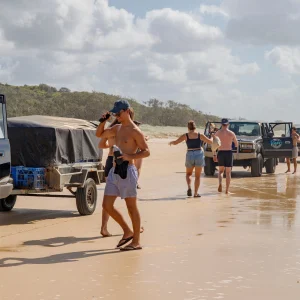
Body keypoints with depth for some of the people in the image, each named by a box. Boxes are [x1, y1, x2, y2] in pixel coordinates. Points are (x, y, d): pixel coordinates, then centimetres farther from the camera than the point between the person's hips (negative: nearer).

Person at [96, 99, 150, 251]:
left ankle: (136, 242, 7)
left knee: (132, 207, -1)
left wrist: (129, 156, -24)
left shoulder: (135, 131, -8)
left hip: (127, 171, -8)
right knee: (107, 205, 6)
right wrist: (103, 121, 7)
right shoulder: (117, 128, 15)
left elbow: (146, 151, -10)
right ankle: (127, 232, 21)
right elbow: (99, 134, 25)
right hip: (114, 170, 8)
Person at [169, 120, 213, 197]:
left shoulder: (186, 136, -3)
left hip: (190, 155, 0)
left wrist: (171, 142, 21)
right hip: (199, 154, 0)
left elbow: (175, 142, -1)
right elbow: (210, 142, 7)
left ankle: (189, 187, -4)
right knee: (197, 176, 11)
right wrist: (212, 138, 30)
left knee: (188, 174, 21)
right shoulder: (200, 135, -1)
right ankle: (195, 193, 7)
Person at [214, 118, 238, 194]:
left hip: (220, 153, 1)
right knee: (228, 172, 8)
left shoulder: (217, 133, 0)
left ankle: (220, 183, -10)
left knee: (221, 171, 17)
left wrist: (214, 155, 3)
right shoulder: (231, 133, -1)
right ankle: (227, 190, 4)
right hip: (229, 153, -1)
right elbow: (236, 145, 7)